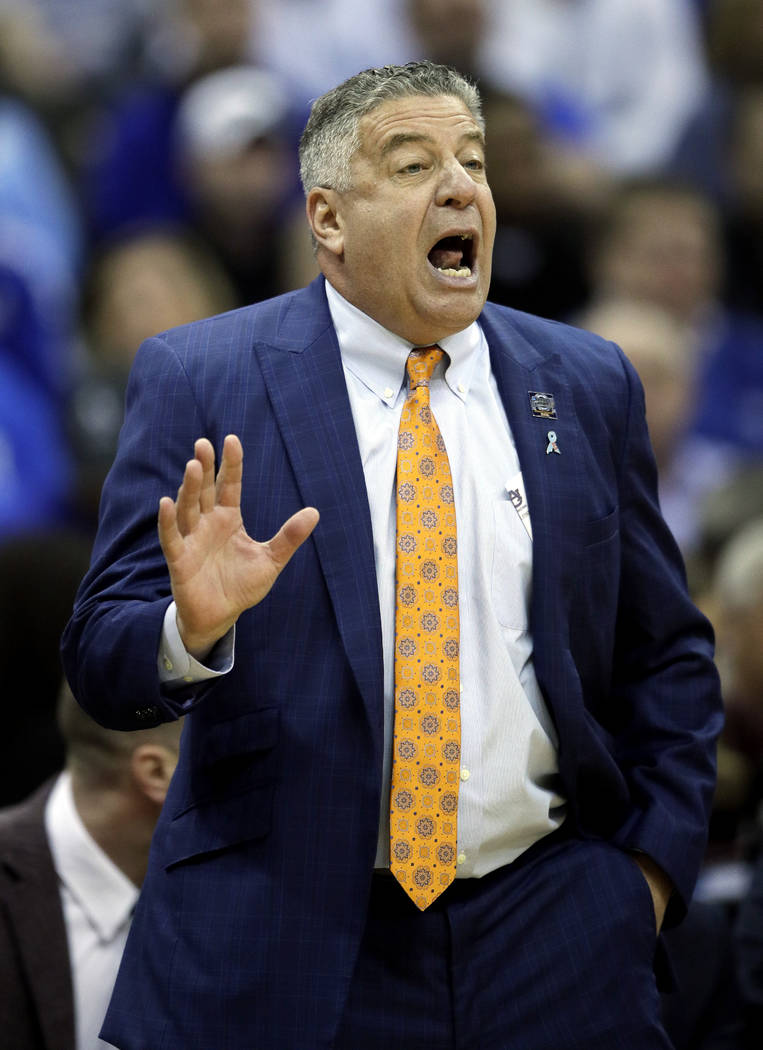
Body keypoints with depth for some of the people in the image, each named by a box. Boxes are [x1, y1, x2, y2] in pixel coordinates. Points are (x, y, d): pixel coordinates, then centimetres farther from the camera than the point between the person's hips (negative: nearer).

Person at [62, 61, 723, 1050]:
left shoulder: (585, 384, 7)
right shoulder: (198, 380, -3)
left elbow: (665, 656, 14)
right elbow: (102, 662, -6)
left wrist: (655, 859, 4)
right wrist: (192, 629, -26)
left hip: (547, 936, 3)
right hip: (283, 949, -2)